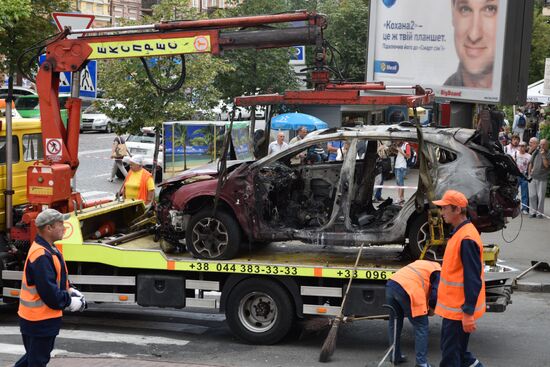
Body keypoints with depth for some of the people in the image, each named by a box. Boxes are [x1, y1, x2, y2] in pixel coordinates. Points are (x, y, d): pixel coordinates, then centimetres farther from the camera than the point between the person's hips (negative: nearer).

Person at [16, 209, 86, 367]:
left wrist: (70, 290, 5)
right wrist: (70, 302, -13)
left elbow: (58, 277, 20)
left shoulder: (49, 249, 9)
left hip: (45, 317, 10)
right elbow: (49, 292, -26)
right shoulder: (41, 256, -25)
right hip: (40, 320, -10)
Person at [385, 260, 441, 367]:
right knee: (421, 327, 5)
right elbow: (435, 294, -1)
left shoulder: (423, 264, 35)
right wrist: (431, 308, 17)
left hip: (391, 284, 7)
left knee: (394, 324, 23)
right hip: (407, 290, -7)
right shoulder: (438, 273, 12)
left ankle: (395, 356, 31)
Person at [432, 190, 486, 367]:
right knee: (456, 351, 20)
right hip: (454, 306, 10)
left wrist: (468, 313, -23)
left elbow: (473, 280, -24)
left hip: (459, 309, -10)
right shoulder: (459, 233, 9)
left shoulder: (467, 239, -22)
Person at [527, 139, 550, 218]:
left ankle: (540, 212, 5)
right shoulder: (535, 152, 10)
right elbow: (530, 163, 17)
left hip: (542, 178, -3)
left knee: (540, 196, -3)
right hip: (532, 177, 3)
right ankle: (533, 212, 12)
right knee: (532, 195, 4)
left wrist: (543, 156, -16)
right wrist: (529, 172, 11)